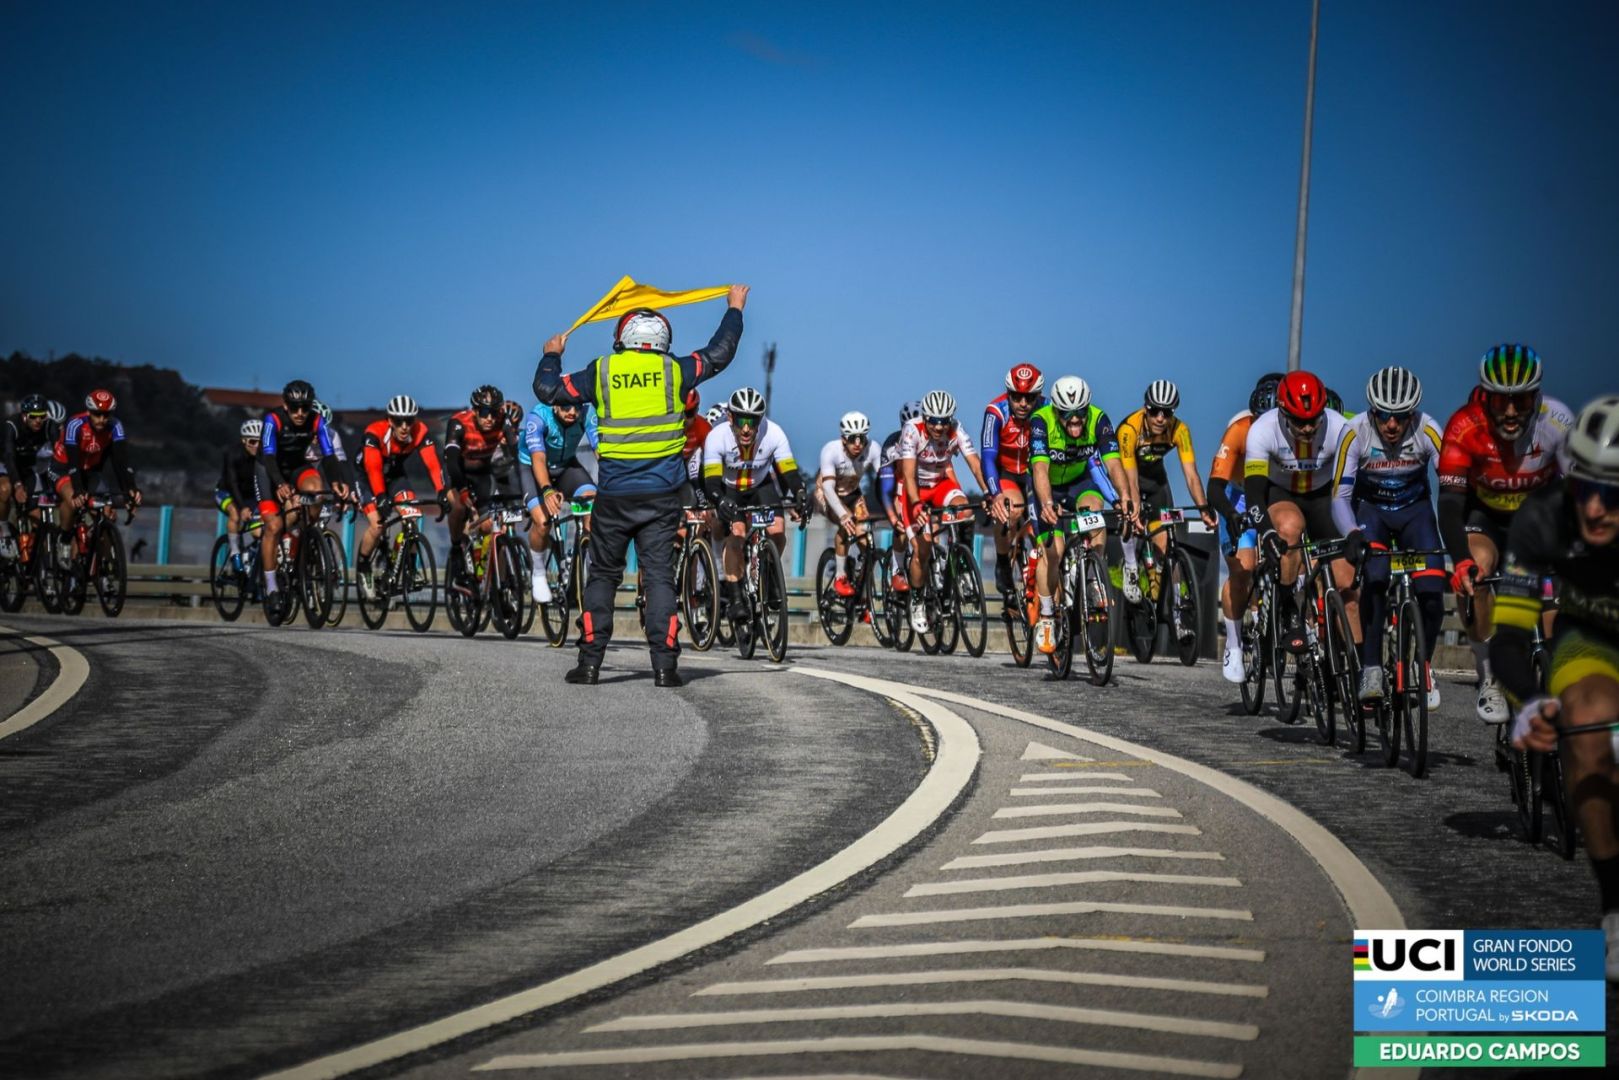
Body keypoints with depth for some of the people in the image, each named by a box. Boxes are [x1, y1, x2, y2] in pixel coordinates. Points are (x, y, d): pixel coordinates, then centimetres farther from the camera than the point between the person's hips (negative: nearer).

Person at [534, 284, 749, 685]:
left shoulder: (600, 371, 1)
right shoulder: (673, 370, 0)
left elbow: (547, 389, 8)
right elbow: (718, 354, 13)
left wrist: (551, 356, 28)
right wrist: (735, 309, 28)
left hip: (613, 495, 0)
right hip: (661, 494, 0)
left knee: (603, 576, 10)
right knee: (660, 576, 3)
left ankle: (590, 663, 6)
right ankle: (665, 664, -3)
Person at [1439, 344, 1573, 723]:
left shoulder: (1558, 422, -28)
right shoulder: (1464, 427, -31)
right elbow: (1450, 502, -35)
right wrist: (1461, 563, -50)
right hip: (1485, 515, -1)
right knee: (1477, 569, -29)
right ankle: (1490, 679, -16)